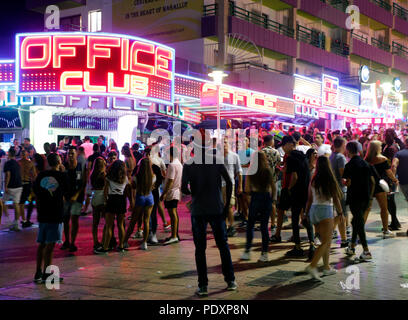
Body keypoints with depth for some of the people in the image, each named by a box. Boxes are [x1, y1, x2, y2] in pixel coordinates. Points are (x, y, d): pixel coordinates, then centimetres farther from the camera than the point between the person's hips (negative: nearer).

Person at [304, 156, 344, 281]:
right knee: (326, 242, -6)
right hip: (325, 210, -6)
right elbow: (335, 198, -2)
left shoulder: (313, 180, 5)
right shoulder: (330, 180, -8)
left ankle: (326, 267, 20)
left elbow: (309, 199, 9)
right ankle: (312, 266, -20)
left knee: (326, 241, 16)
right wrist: (340, 212, 10)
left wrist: (307, 213, 18)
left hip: (314, 209, 6)